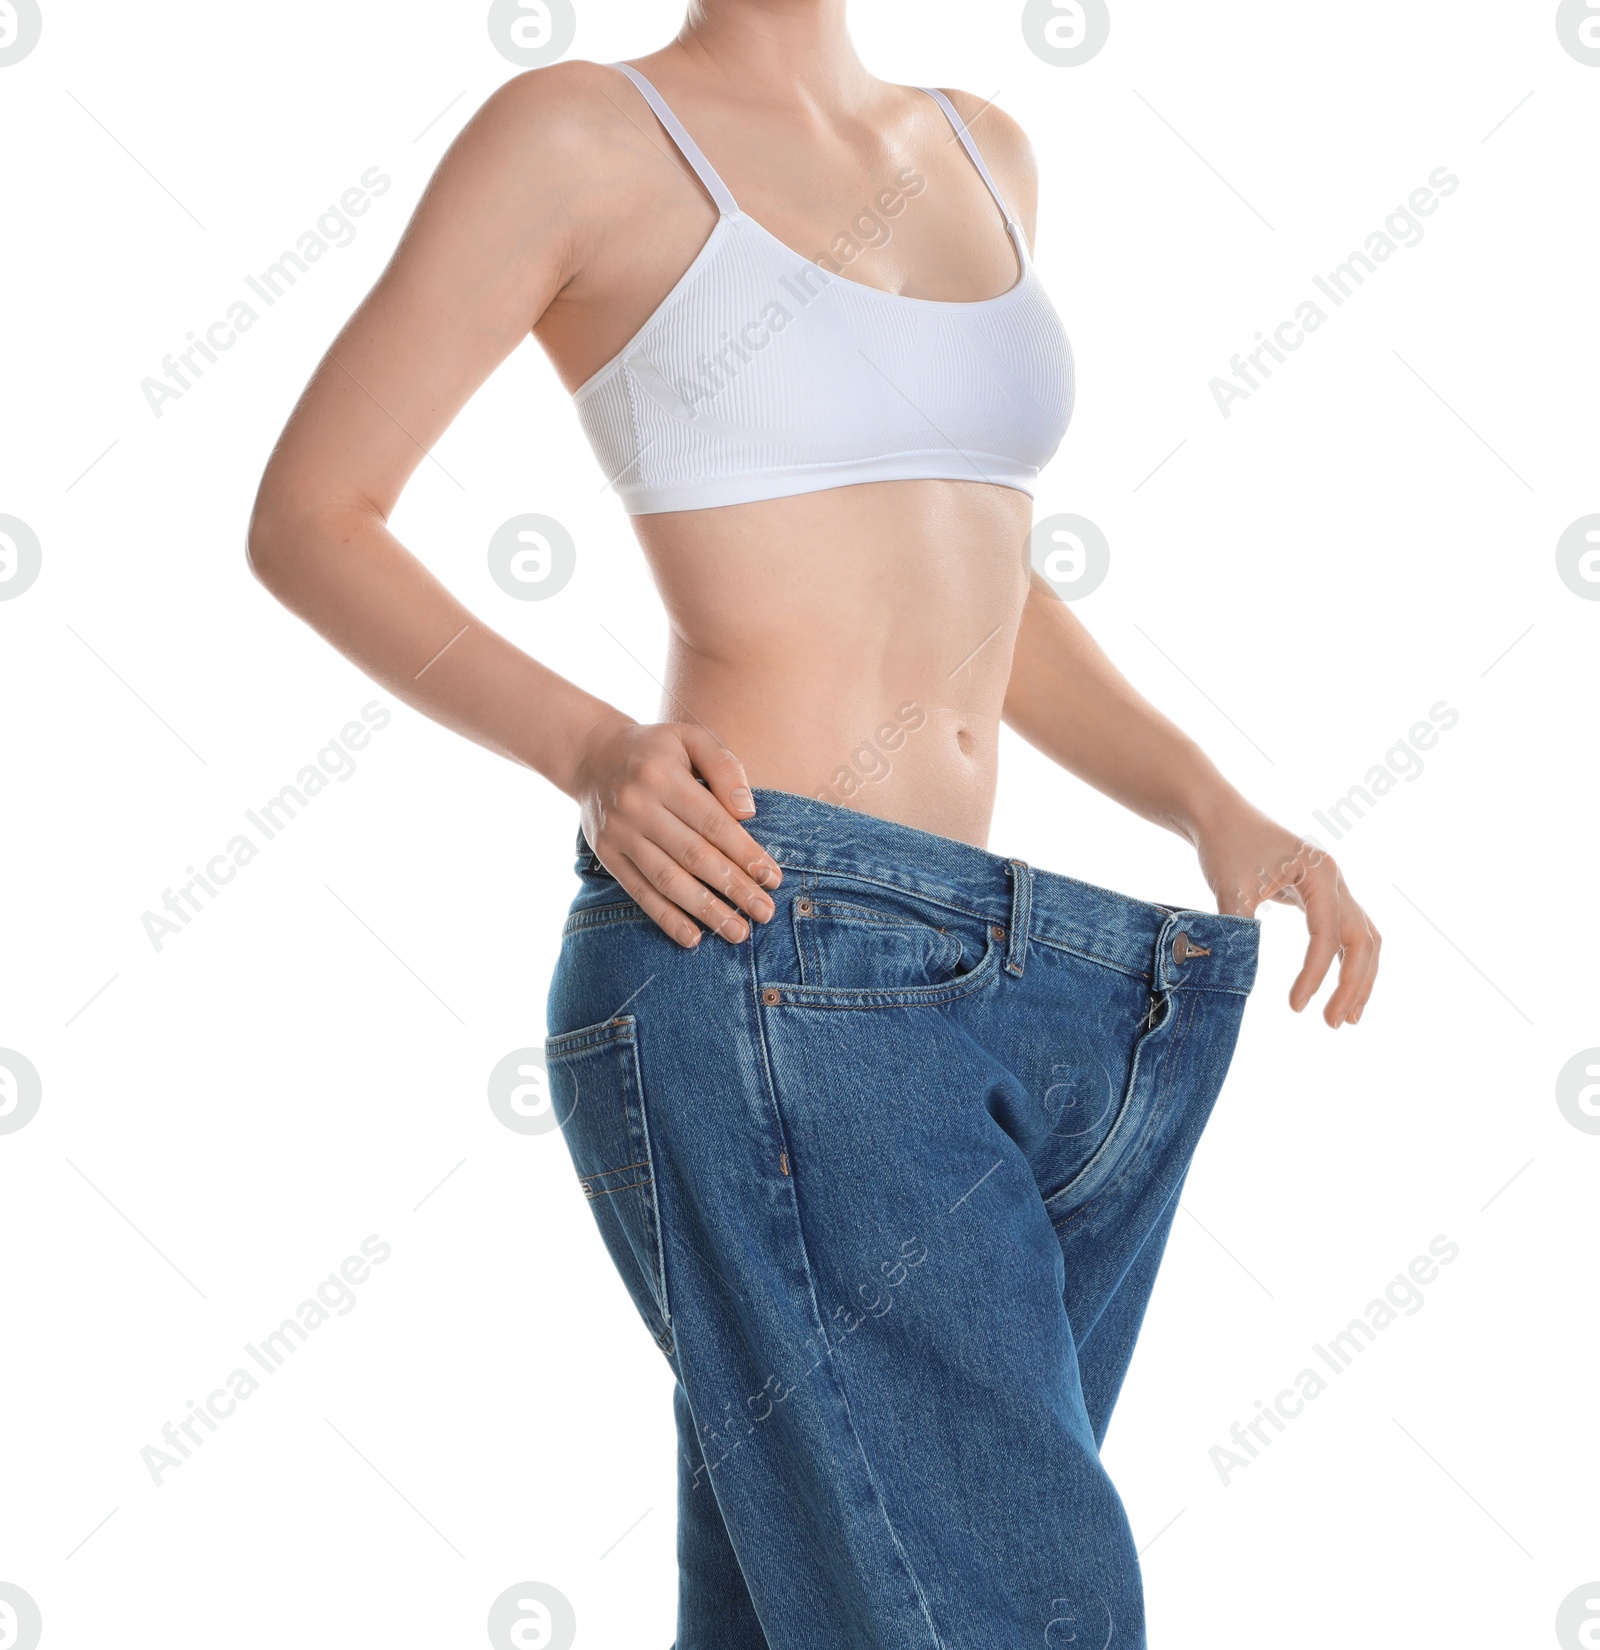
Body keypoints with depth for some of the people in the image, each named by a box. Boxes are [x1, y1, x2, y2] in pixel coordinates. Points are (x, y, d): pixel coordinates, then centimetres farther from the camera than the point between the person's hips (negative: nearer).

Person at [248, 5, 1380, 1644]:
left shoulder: (980, 153, 20)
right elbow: (306, 517, 2)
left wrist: (1216, 810, 11)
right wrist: (590, 752, -15)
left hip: (989, 993, 7)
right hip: (759, 964, -7)